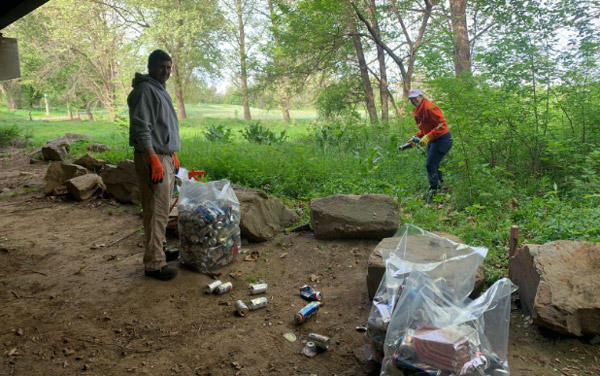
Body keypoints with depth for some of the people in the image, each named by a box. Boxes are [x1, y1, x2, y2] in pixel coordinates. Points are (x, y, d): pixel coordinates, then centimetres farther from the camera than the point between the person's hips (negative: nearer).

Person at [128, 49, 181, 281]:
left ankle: (158, 249, 30)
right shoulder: (144, 90, -12)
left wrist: (173, 154, 23)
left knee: (162, 209, 17)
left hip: (165, 157, 10)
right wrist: (154, 159, -25)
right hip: (152, 158, -10)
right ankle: (154, 264, -3)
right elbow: (141, 129, -21)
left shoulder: (161, 90, 20)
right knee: (156, 211, -9)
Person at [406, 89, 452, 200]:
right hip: (432, 141, 10)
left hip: (442, 139, -10)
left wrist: (427, 137, -28)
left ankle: (433, 190, -4)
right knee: (433, 166, 14)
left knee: (430, 165, -12)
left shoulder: (429, 107, -18)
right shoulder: (417, 112, 12)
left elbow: (442, 125, -23)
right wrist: (415, 138, 7)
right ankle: (439, 187, 27)